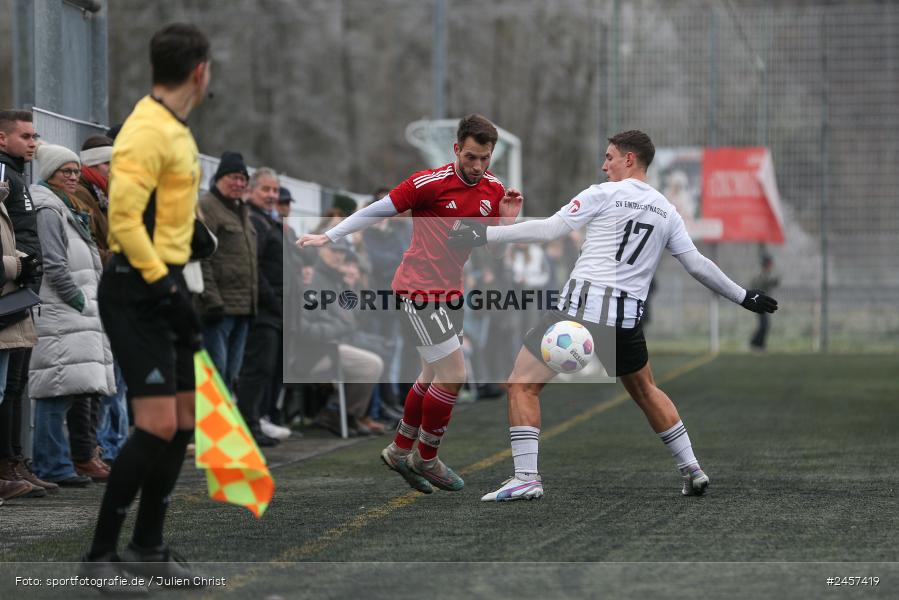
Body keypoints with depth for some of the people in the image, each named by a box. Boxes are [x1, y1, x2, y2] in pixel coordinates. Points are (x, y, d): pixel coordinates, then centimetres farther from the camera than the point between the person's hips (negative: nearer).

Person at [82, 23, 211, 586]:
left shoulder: (177, 129, 14)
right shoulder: (148, 130, -16)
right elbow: (124, 215, -22)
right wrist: (163, 286, -22)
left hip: (165, 286, 10)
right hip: (138, 290, -10)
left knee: (182, 424, 10)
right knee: (157, 426, -14)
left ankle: (148, 545, 20)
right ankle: (101, 551, -4)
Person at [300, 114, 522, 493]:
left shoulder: (494, 190, 1)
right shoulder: (430, 183, -18)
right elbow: (377, 210, -10)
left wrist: (506, 219, -11)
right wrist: (328, 237, -8)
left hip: (450, 293, 8)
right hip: (420, 290, -7)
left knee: (434, 377, 16)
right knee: (453, 376, -11)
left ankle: (400, 451, 31)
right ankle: (426, 458, 5)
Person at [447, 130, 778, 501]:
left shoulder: (603, 194, -1)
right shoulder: (666, 211, 13)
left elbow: (549, 230, -7)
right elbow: (697, 264, 14)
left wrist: (488, 234, -2)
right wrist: (744, 297, 26)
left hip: (581, 307, -5)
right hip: (627, 317, 5)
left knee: (522, 385, 1)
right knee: (646, 391, 28)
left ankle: (526, 478, -11)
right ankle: (692, 470, 26)